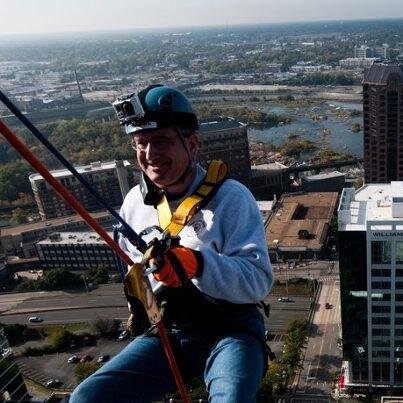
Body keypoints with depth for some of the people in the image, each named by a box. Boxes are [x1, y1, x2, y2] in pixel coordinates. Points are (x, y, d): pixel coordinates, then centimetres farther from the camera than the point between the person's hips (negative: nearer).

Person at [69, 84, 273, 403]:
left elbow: (259, 282, -19)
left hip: (230, 329, -4)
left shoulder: (231, 197, -11)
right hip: (164, 332, 5)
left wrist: (198, 263, -34)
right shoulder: (135, 202, 5)